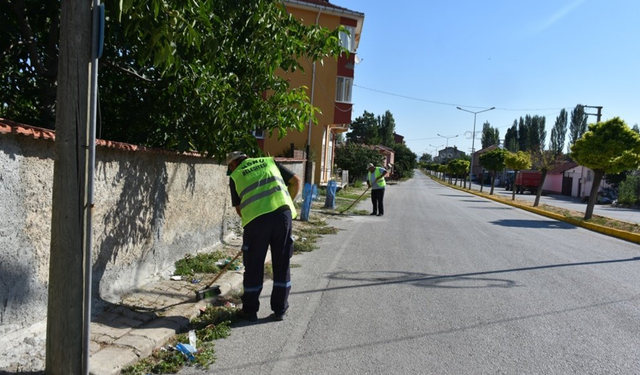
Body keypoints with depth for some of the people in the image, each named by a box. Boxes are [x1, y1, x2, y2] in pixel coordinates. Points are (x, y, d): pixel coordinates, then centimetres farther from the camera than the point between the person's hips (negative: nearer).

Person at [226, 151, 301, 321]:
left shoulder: (236, 175, 16)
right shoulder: (269, 161, 22)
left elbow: (238, 208, 17)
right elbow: (296, 181, 17)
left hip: (256, 218, -2)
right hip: (283, 213, 2)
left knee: (254, 266, 12)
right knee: (282, 264, 13)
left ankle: (250, 310, 24)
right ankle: (280, 310, 22)